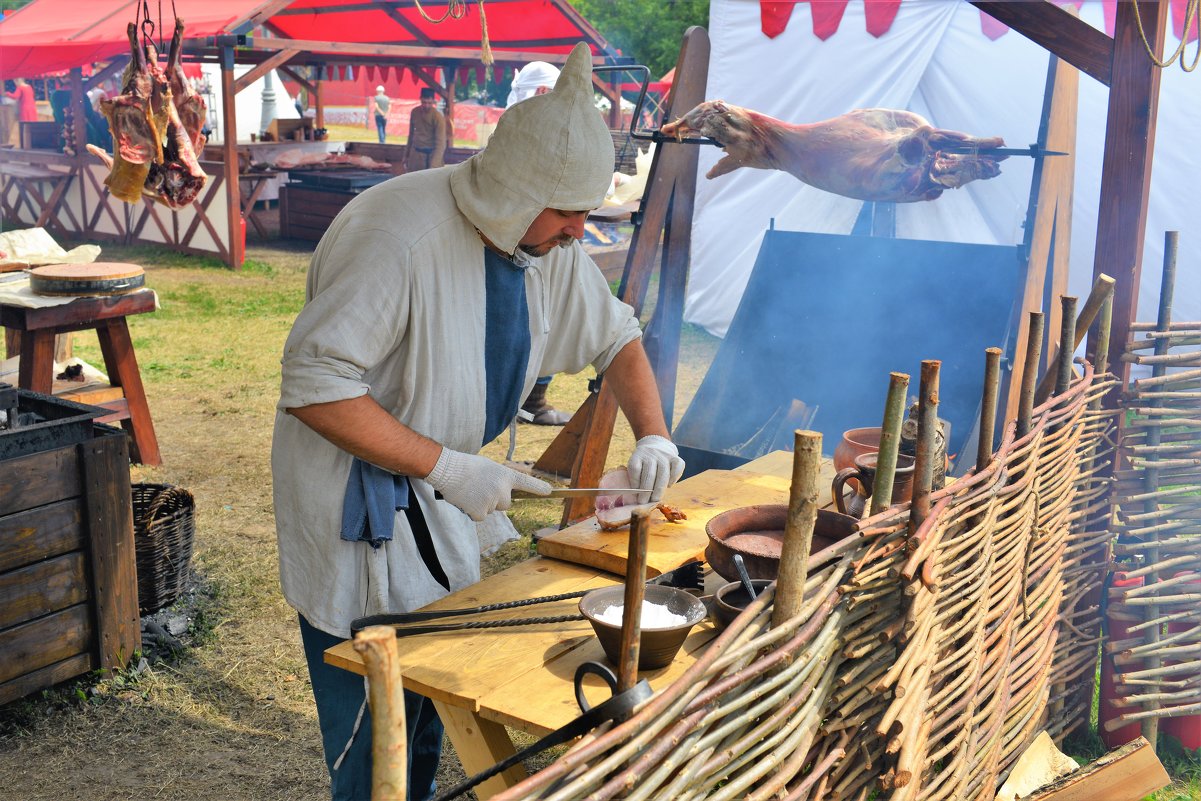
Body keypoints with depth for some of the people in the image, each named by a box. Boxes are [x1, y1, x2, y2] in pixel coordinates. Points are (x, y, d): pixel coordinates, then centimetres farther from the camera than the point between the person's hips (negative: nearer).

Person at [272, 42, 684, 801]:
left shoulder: (550, 243, -2)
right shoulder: (400, 236, -28)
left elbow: (616, 336, 13)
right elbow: (312, 384, -29)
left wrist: (652, 433, -3)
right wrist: (446, 467, -29)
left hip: (435, 487, 7)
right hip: (356, 495, -7)